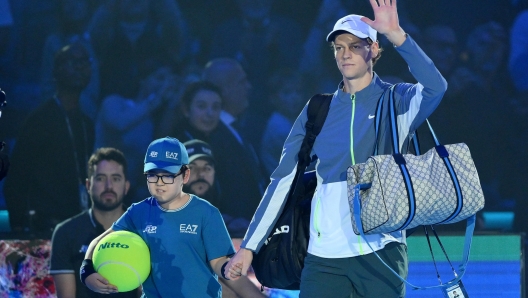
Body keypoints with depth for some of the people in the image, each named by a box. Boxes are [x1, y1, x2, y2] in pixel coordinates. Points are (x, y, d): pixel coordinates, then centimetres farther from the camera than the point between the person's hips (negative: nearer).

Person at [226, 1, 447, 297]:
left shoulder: (398, 101, 4)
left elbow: (436, 86, -19)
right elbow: (283, 181, 10)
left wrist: (397, 35, -29)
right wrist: (249, 246, 5)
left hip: (381, 249, -2)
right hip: (324, 258, 2)